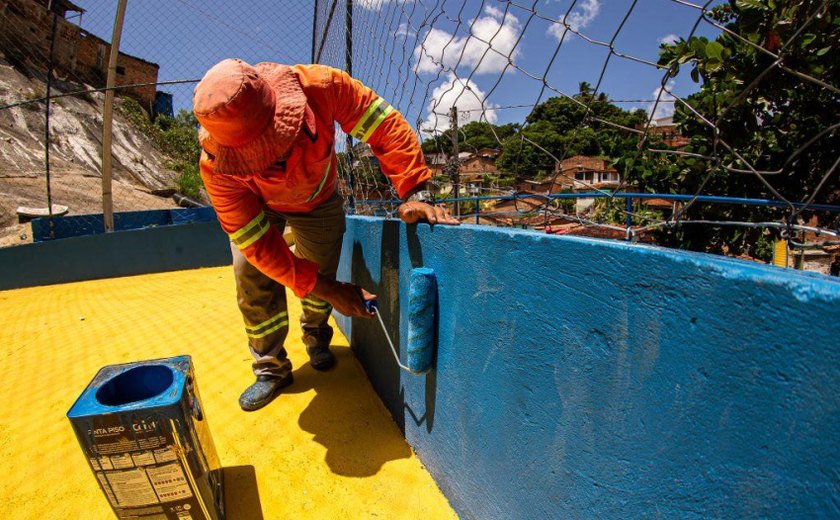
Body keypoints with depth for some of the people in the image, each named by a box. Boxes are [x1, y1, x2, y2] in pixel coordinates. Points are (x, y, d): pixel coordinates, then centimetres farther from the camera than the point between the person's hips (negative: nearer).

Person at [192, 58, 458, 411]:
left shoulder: (318, 85, -39)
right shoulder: (217, 167, -38)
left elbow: (386, 125, -31)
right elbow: (257, 244, -34)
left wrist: (410, 195, -43)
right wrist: (328, 290, -38)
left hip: (318, 201, 1)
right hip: (256, 207, -1)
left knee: (321, 273, 2)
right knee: (254, 284, -12)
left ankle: (315, 336, 35)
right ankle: (271, 369, 12)